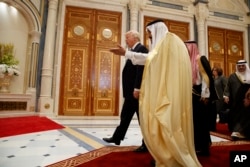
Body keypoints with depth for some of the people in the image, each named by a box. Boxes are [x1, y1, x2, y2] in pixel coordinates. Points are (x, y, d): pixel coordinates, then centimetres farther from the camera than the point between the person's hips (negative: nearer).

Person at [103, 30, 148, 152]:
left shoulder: (141, 49, -10)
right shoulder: (133, 50, 20)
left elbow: (141, 69, -22)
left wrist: (137, 88, -26)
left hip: (137, 90, -10)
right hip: (131, 91, 10)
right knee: (125, 116, 18)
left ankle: (147, 144, 15)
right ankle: (117, 138, 31)